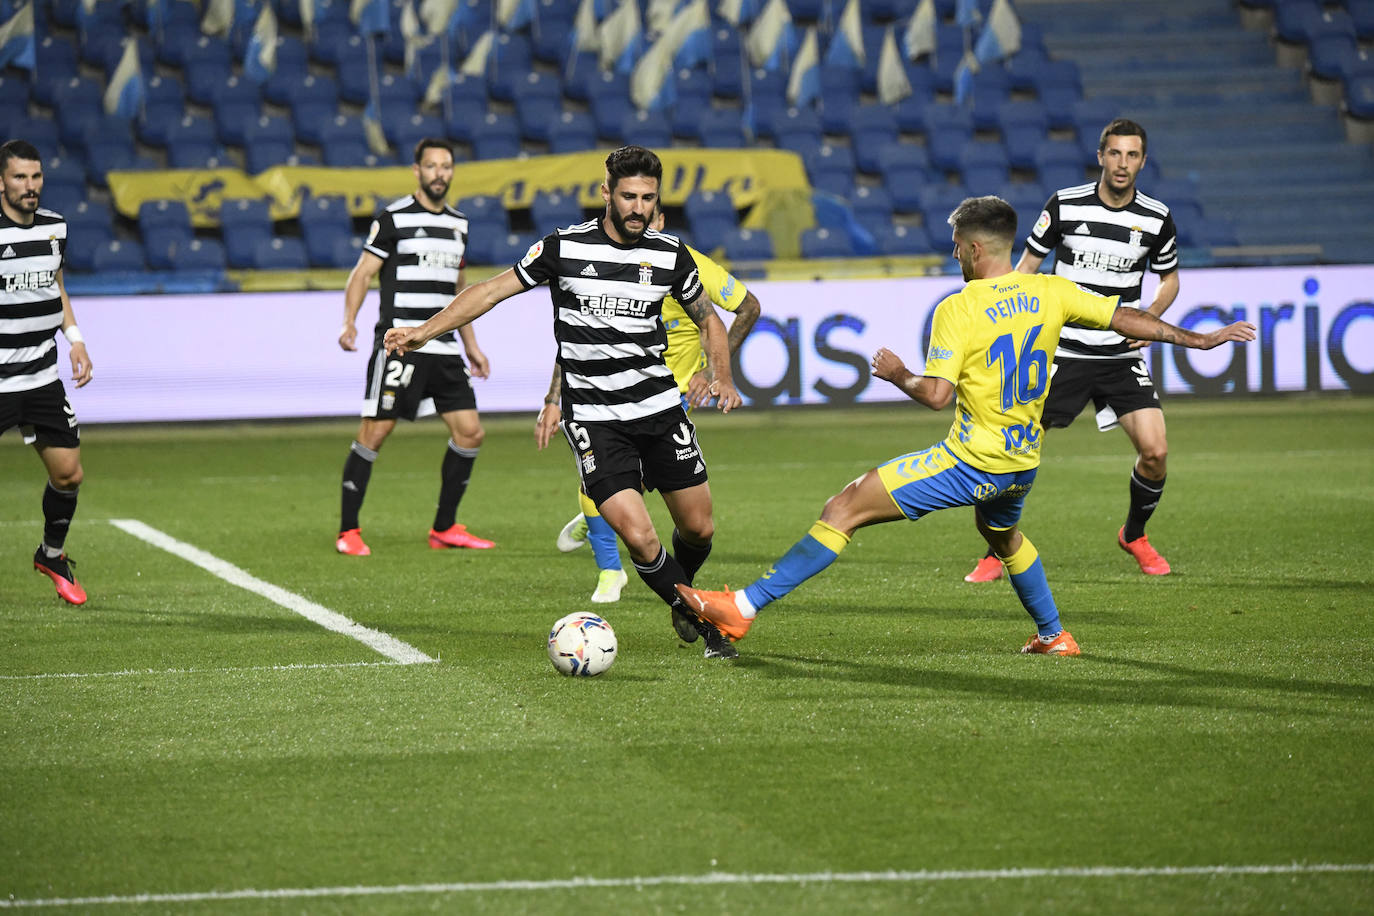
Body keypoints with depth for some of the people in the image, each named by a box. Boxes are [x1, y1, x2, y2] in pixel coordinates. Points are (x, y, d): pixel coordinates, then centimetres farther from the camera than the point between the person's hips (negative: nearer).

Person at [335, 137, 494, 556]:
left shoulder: (459, 224, 16)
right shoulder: (394, 218, -4)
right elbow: (362, 273, -7)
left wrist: (471, 346, 26)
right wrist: (349, 322, -22)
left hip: (444, 349, 6)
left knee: (470, 432, 2)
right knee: (374, 432, -8)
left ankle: (445, 528, 14)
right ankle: (348, 531, 0)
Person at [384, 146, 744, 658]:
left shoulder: (670, 255, 2)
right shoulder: (564, 248, -6)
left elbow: (707, 319, 17)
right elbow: (494, 290, 1)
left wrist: (722, 379, 2)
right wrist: (424, 331, -6)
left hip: (660, 405, 3)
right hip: (592, 416, -3)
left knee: (698, 527, 7)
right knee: (636, 535, -17)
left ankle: (682, 597, 40)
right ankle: (693, 615, 8)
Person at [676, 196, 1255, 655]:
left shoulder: (958, 309, -14)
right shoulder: (1049, 292, 2)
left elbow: (936, 395, -20)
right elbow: (1126, 318, 8)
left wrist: (897, 373, 0)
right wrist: (1196, 339, 19)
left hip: (969, 464, -7)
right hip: (1023, 462, 7)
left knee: (844, 509, -7)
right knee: (1001, 533, 40)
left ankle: (745, 607, -12)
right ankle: (1054, 636, 46)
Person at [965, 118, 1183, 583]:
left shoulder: (1156, 218, 0)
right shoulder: (1065, 205, -5)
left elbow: (1169, 278, 16)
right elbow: (1028, 265, 7)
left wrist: (1149, 317, -2)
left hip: (1121, 355, 1)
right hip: (1062, 351, -1)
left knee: (1155, 451, -11)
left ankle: (1134, 536, 18)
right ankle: (996, 554, 8)